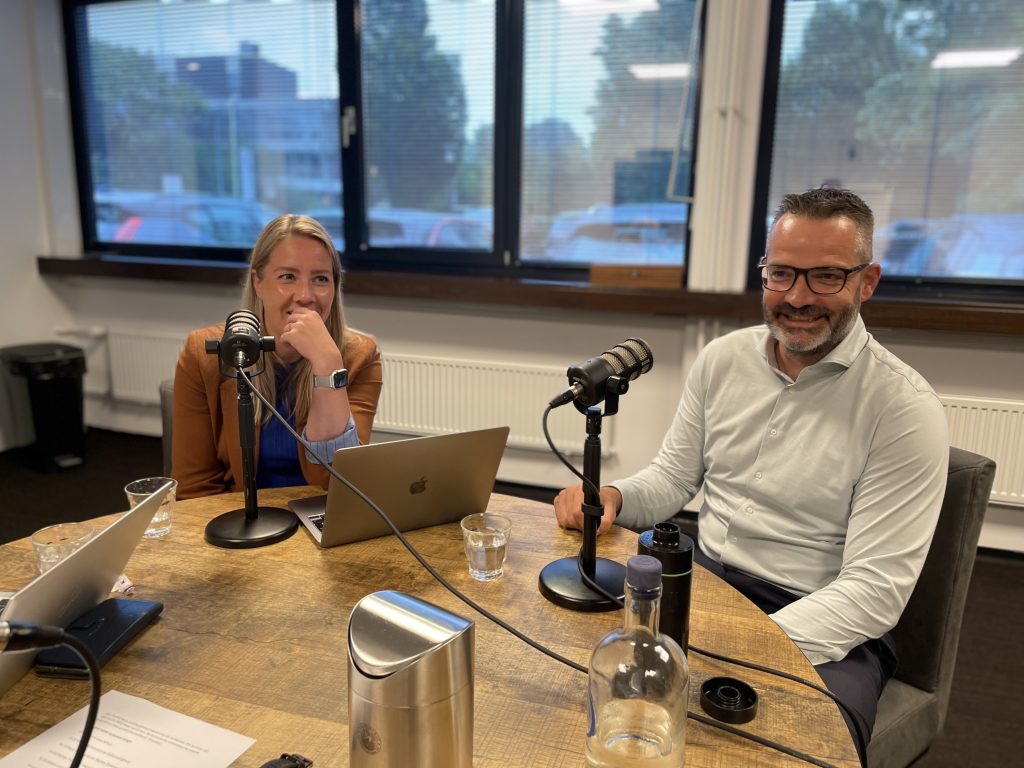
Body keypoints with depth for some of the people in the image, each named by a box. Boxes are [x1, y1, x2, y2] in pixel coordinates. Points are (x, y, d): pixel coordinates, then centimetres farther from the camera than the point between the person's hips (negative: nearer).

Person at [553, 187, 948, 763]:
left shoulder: (905, 407, -12)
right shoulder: (723, 358, 3)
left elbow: (877, 587, -17)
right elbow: (673, 478, 11)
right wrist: (612, 498, -12)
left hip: (824, 624, -4)